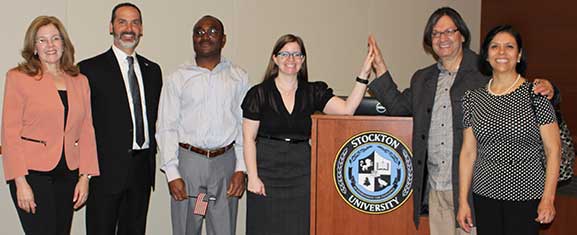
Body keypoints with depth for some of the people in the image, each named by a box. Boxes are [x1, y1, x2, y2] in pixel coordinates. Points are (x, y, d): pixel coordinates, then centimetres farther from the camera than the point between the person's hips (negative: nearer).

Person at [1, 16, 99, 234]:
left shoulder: (80, 81, 9)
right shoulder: (18, 78, -2)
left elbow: (86, 132, 8)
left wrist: (85, 177, 1)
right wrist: (20, 182, -11)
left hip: (68, 174, 4)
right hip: (32, 173, -4)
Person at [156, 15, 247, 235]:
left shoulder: (238, 77, 6)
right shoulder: (178, 78, 3)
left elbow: (246, 125, 4)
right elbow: (166, 128, 0)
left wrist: (241, 168, -3)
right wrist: (172, 173, -7)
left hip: (226, 161, 1)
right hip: (188, 160, 0)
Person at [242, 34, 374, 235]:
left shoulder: (313, 92, 5)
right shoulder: (259, 93, -1)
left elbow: (347, 109, -9)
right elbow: (249, 139, -2)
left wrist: (364, 74, -17)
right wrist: (253, 177, -9)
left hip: (301, 171, 2)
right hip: (267, 170, -2)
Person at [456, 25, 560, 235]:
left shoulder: (536, 95, -4)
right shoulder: (473, 98, 3)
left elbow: (553, 150, -4)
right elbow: (468, 152, 4)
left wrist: (548, 198, -11)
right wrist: (463, 201, 3)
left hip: (526, 196, -2)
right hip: (484, 194, 3)